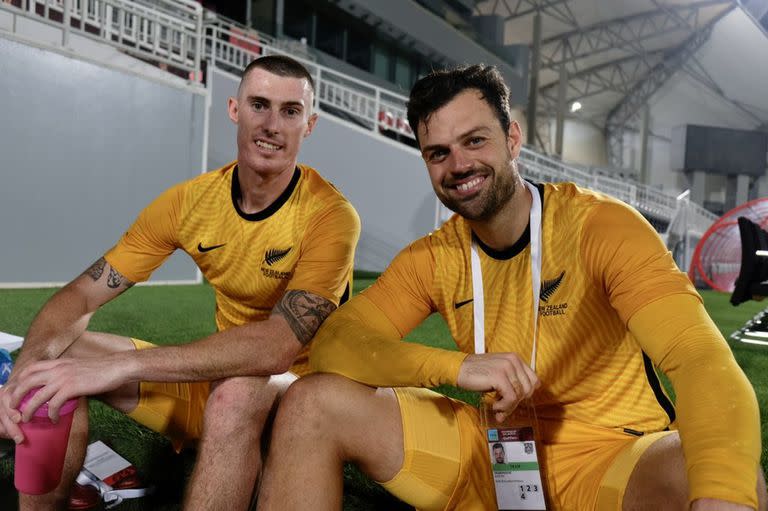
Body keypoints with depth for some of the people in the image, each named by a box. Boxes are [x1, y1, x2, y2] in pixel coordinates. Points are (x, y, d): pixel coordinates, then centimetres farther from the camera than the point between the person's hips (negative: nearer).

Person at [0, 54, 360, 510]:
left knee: (237, 392, -38)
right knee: (58, 360, -10)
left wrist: (121, 365, -38)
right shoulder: (191, 200, -5)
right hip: (218, 374, 5)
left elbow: (280, 344, -33)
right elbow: (82, 294, -6)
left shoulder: (330, 215, -21)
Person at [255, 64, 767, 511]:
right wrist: (456, 365, -28)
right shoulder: (432, 259, -1)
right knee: (312, 403, -12)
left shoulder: (602, 226, -14)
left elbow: (703, 357, -27)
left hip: (612, 460, -3)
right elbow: (334, 342, -10)